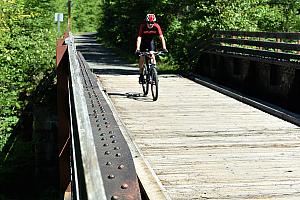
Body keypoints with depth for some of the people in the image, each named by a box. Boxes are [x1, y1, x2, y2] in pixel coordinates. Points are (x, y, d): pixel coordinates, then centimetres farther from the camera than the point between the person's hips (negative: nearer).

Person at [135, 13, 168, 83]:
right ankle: (141, 75, 8)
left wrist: (164, 48, -40)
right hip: (143, 42, -1)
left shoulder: (156, 26, -26)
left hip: (151, 41, 1)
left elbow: (161, 37, -29)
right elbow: (139, 38, -34)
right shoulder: (143, 26, -29)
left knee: (152, 56, -16)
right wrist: (137, 49, -45)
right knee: (142, 58, -6)